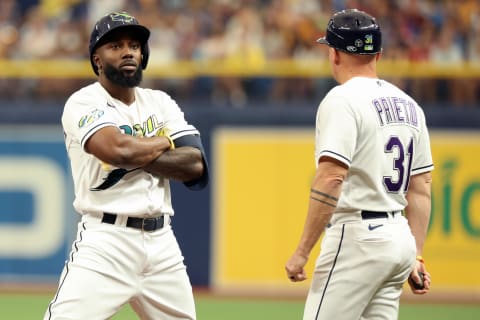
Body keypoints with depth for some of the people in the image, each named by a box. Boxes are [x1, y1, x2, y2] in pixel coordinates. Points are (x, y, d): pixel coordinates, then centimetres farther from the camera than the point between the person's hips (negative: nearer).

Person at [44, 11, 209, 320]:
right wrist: (165, 142, -4)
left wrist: (136, 154, -12)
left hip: (161, 240, 6)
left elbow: (195, 166, -1)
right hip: (106, 240, -6)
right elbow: (118, 148, -23)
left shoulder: (160, 103, 12)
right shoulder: (84, 103, -4)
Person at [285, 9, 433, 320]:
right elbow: (421, 187, 15)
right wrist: (416, 256, 18)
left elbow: (331, 178, -21)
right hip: (399, 237, 8)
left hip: (357, 237, -8)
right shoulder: (408, 104, 15)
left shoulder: (342, 100, -10)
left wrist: (302, 251, -20)